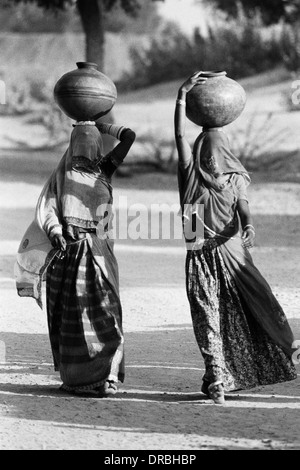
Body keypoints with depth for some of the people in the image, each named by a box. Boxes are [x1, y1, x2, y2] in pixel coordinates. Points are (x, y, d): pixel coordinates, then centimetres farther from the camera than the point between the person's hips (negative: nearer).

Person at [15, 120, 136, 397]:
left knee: (104, 311, -10)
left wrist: (99, 126, 13)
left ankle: (108, 376, -11)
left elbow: (129, 136, 5)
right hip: (67, 250, 0)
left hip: (98, 252, 0)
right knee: (69, 316, 2)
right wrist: (55, 232, -20)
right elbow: (47, 208, -4)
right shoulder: (62, 174, 6)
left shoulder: (105, 169, 10)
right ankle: (73, 378, 8)